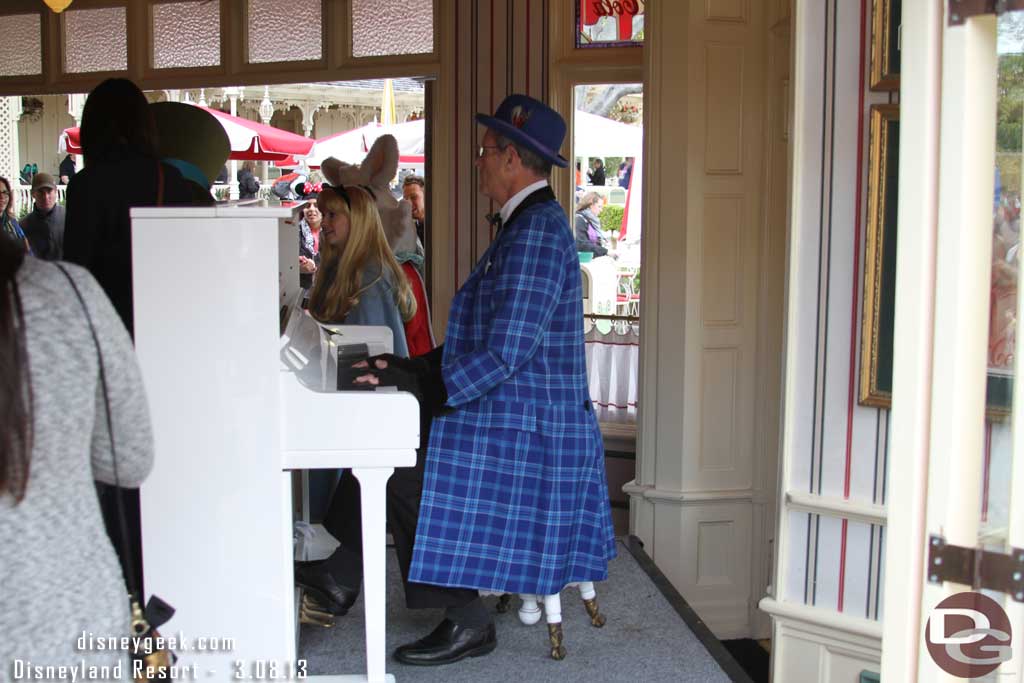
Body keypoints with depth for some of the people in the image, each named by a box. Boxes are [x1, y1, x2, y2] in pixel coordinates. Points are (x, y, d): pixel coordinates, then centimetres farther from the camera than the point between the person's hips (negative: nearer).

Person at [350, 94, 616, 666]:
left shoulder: (536, 232, -20)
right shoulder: (529, 222, 15)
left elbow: (506, 352, -26)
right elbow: (486, 335, 17)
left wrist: (421, 385, -21)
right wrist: (415, 368, 8)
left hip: (520, 426, -10)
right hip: (520, 416, 10)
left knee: (405, 483, -14)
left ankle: (468, 624, 1)